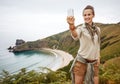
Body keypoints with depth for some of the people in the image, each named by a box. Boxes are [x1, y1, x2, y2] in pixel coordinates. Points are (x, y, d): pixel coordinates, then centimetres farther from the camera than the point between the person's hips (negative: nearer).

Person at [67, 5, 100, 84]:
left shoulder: (97, 29, 5)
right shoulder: (81, 28, -10)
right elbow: (75, 36, -36)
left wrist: (98, 58, 12)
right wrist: (71, 25, -56)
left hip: (94, 62, 4)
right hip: (82, 60, -4)